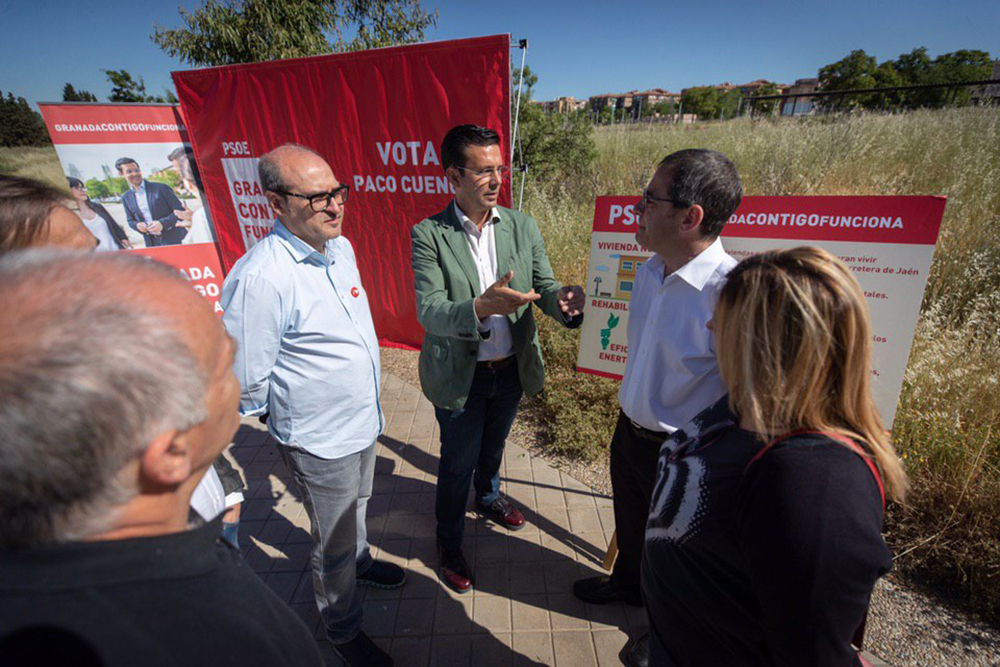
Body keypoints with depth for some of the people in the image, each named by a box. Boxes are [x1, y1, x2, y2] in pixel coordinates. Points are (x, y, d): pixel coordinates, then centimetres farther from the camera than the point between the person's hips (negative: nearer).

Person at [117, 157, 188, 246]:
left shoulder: (161, 188, -3)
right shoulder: (126, 198, 11)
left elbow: (180, 210, -5)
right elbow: (130, 220, 20)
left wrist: (162, 223, -18)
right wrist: (137, 225, -5)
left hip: (175, 239, -4)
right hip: (152, 244, 4)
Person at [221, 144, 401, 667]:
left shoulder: (339, 246, -3)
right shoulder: (260, 278, -29)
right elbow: (246, 382, -20)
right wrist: (286, 416, -2)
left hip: (363, 419, 7)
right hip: (319, 439, -7)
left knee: (357, 505, 31)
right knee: (332, 544, 16)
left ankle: (359, 560, 60)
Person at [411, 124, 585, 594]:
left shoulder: (522, 226, -5)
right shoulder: (429, 234, -16)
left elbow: (544, 286, -5)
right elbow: (429, 312, -23)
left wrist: (562, 300, -29)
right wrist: (481, 307, -43)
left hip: (512, 369, 4)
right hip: (460, 375, -4)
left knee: (493, 444, 29)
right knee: (457, 463, 15)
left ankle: (488, 498, 60)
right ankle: (449, 544, 42)